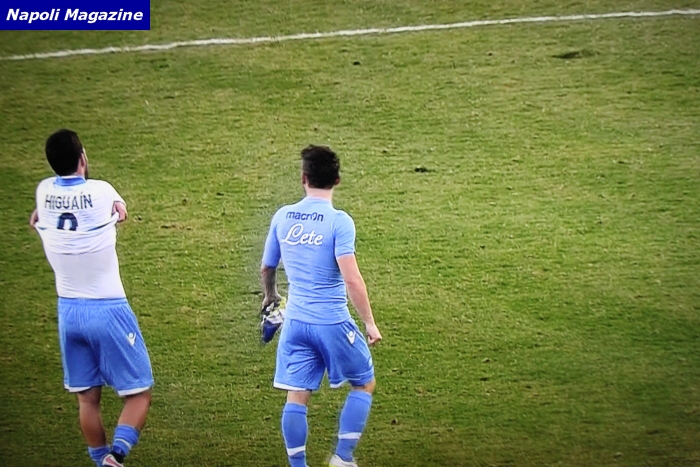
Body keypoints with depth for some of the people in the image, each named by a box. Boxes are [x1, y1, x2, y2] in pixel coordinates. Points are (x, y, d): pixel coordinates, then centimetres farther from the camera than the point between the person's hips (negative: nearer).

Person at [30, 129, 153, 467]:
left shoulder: (44, 193, -4)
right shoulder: (102, 192, -12)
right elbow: (120, 210, 11)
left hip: (68, 311, 4)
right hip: (108, 310, -4)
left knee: (87, 398, 13)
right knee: (138, 394, 3)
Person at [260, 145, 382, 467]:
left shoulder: (283, 217, 3)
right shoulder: (339, 222, -13)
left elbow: (266, 268, 16)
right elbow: (351, 279, -19)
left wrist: (270, 296, 37)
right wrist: (369, 322, -10)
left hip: (295, 321, 4)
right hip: (332, 321, -4)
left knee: (296, 397, 8)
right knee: (364, 384, 14)